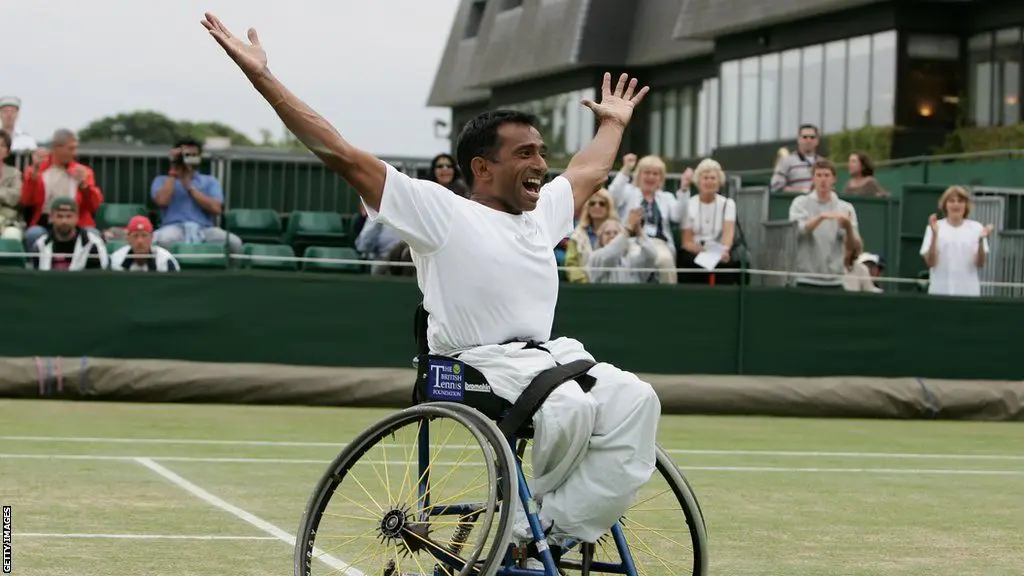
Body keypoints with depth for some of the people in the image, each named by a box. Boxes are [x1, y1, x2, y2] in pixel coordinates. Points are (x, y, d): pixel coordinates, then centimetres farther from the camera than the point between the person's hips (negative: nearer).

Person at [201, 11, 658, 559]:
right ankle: (515, 512, -9)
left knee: (634, 400, -21)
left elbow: (590, 170, 46)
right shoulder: (443, 213, 1)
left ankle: (559, 528, -19)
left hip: (552, 356, 7)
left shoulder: (540, 214, 23)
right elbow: (341, 154, -4)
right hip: (478, 366, -7)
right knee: (568, 406, -35)